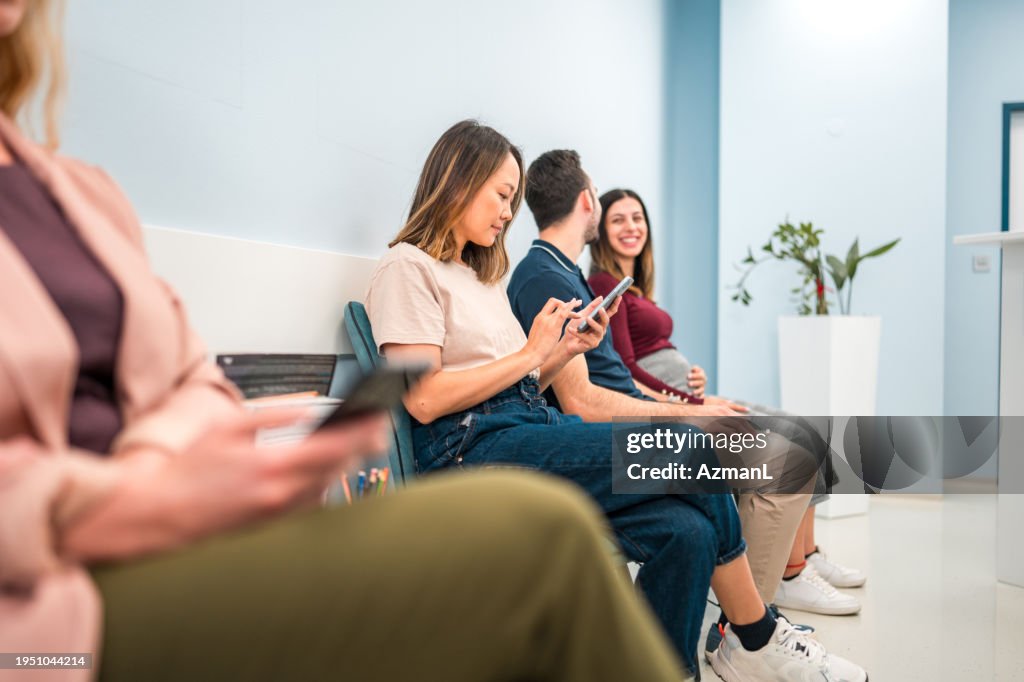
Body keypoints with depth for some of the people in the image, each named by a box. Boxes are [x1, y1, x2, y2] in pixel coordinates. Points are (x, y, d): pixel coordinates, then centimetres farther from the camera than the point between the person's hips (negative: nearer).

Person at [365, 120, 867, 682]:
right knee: (687, 448, -19)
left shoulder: (481, 275, 26)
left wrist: (565, 351, 6)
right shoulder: (407, 268, 1)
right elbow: (424, 399, -12)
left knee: (686, 530, -19)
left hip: (532, 427, 8)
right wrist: (531, 353, -7)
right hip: (471, 452, -8)